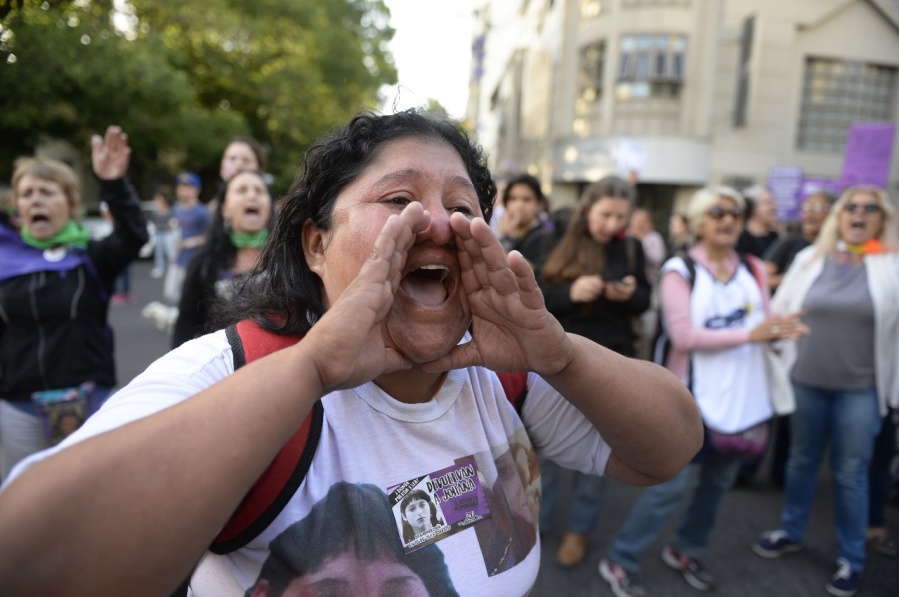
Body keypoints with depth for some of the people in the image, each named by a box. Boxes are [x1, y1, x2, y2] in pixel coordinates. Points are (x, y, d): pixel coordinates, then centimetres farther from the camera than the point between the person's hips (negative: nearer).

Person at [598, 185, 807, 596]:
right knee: (672, 483, -5)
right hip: (694, 394, -6)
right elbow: (685, 336, -17)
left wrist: (780, 329, -16)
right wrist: (748, 335, -23)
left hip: (742, 395, 6)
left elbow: (761, 327, 7)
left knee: (719, 480, 16)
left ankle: (685, 551, 37)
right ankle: (620, 561, 11)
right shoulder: (680, 270, -9)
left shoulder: (753, 270, 8)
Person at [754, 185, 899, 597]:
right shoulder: (810, 258, 1)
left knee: (850, 474, 7)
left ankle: (851, 559, 26)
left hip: (860, 388, -2)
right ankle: (791, 532, 36)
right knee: (801, 461, 17)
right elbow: (780, 310, 6)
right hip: (806, 381, 2)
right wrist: (779, 361, 5)